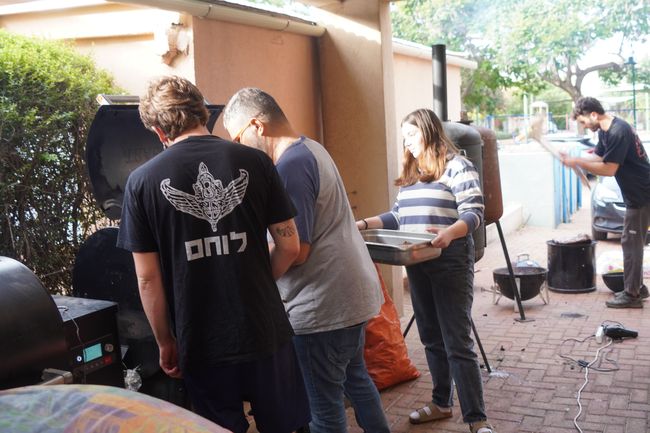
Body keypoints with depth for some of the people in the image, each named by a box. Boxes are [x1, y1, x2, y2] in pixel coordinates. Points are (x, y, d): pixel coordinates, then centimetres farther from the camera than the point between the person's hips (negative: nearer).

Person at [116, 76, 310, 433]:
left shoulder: (142, 181, -6)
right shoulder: (255, 162, -4)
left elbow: (148, 278, -4)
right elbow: (289, 245, -1)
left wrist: (165, 342, 8)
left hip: (202, 346, 0)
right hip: (265, 333, 1)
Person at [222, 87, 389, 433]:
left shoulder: (290, 165, -20)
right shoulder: (311, 149, 11)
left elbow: (295, 252, -21)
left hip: (324, 304, -10)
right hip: (353, 292, 10)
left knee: (324, 405, 4)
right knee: (355, 378, 25)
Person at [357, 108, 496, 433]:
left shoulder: (457, 166, -8)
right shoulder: (410, 173, 16)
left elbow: (474, 213, -16)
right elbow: (398, 216, 19)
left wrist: (450, 233, -34)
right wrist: (364, 224, 8)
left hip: (450, 263, -7)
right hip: (417, 265, 8)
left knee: (457, 342, -5)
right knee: (432, 339, 16)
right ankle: (441, 403, 30)